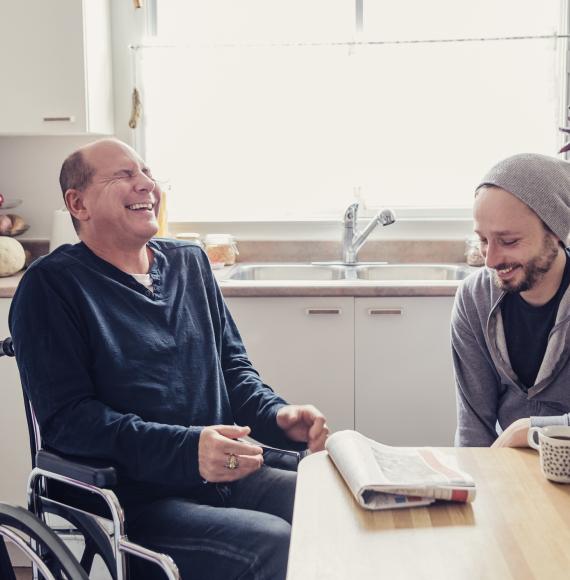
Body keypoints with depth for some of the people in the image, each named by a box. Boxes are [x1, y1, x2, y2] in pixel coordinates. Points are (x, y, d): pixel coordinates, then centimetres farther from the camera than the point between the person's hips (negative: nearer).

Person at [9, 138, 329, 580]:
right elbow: (66, 418, -14)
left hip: (228, 477, 7)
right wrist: (187, 449, -27)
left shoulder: (190, 262, 15)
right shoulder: (52, 285, -6)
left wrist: (278, 416, -4)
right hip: (134, 504, -6)